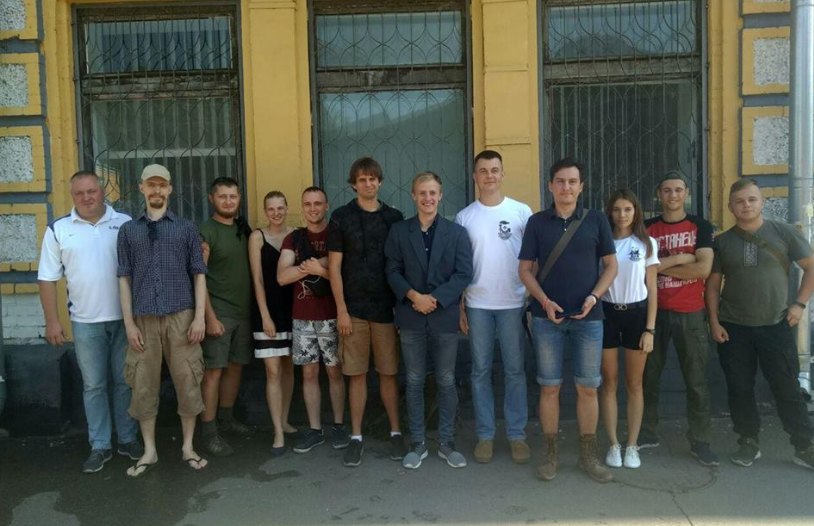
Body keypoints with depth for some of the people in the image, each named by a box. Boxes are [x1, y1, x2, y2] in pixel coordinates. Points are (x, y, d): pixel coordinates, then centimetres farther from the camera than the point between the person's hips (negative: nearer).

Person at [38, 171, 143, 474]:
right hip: (86, 321, 0)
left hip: (126, 317, 0)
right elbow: (48, 279, 3)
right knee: (94, 385, 8)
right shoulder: (58, 230, 1)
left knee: (125, 381, 9)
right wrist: (52, 321, -2)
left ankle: (128, 439, 23)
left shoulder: (125, 223, 1)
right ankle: (100, 446, 19)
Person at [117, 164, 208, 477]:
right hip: (144, 320, 1)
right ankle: (149, 451, 19)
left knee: (187, 383, 3)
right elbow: (124, 279, 7)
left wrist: (200, 317, -3)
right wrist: (129, 323, 0)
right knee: (144, 386, 5)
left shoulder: (186, 228, 7)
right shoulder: (128, 230, 9)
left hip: (181, 317, -1)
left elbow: (199, 275, 5)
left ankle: (188, 447, 18)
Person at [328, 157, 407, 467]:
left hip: (386, 308, 1)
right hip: (354, 309, -1)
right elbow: (334, 267, 0)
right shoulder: (341, 217, 2)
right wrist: (341, 309, -6)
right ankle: (356, 437, 16)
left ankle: (395, 433, 20)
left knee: (389, 372, 6)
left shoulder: (394, 217, 6)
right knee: (357, 374, 5)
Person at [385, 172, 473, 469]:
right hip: (411, 317, 1)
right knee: (414, 381, 8)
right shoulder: (398, 232, 6)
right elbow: (393, 271, 1)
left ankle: (446, 443, 20)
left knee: (446, 381, 7)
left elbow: (464, 274, -4)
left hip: (445, 317, 0)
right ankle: (417, 443, 19)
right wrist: (414, 296, -15)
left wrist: (435, 299, -15)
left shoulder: (457, 232, 3)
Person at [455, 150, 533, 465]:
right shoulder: (464, 217, 4)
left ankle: (517, 435, 17)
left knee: (515, 370, 6)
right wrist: (460, 306, 2)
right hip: (477, 305, 1)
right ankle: (485, 435, 18)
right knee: (481, 371, 8)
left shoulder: (522, 212, 1)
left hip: (513, 303, -1)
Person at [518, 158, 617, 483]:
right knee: (550, 387, 5)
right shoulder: (537, 222, 4)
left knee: (588, 387, 6)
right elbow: (525, 269, 4)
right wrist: (544, 301, -11)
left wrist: (594, 296, -10)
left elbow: (611, 265, 7)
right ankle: (551, 453, 18)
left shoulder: (596, 220, 4)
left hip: (588, 317, 0)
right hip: (547, 317, 0)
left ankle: (588, 455, 20)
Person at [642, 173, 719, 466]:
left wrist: (660, 266, -8)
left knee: (696, 380, 3)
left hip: (690, 314, -1)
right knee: (648, 377, 9)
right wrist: (680, 258, -12)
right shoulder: (647, 228, 7)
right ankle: (647, 433, 23)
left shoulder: (700, 226, 3)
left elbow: (703, 269, -11)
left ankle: (700, 441, 15)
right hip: (654, 312, 2)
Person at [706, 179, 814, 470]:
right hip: (733, 327, 2)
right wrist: (714, 321, -1)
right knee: (739, 388, 7)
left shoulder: (784, 232, 1)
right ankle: (749, 443, 21)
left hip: (776, 325, -1)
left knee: (787, 388, 3)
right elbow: (713, 283, 6)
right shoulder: (722, 241, 5)